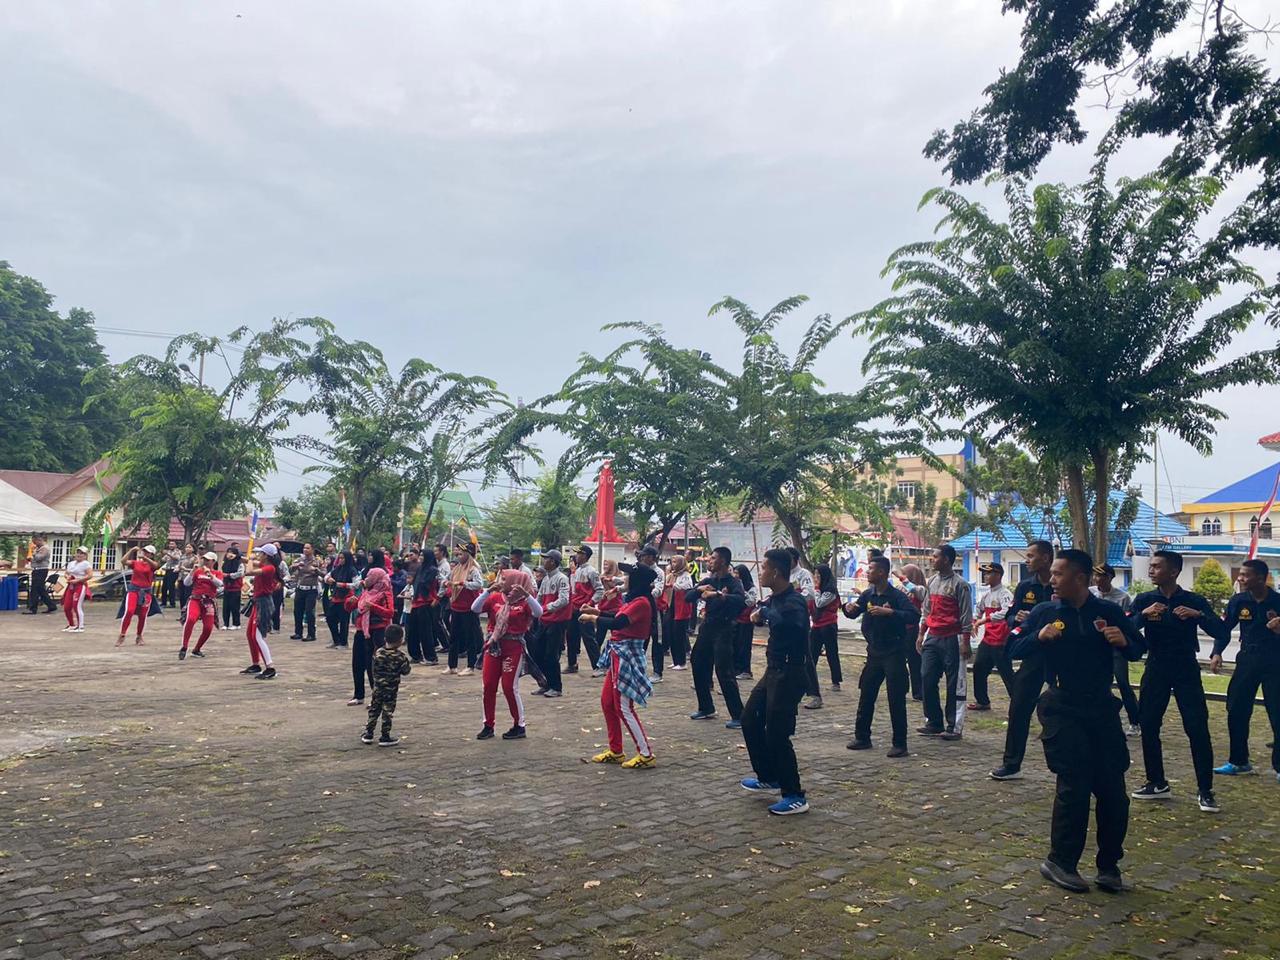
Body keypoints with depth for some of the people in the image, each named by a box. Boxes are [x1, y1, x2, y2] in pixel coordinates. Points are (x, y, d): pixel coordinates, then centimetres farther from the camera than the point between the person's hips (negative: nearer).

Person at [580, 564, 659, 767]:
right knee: (607, 701, 15)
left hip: (627, 656, -10)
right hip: (618, 655, 10)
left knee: (624, 708, -5)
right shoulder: (634, 600, 11)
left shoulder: (641, 602, -20)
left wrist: (592, 618, -17)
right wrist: (597, 611, 21)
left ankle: (646, 755, 2)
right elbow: (620, 616, 28)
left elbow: (618, 623, -29)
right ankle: (615, 751, 24)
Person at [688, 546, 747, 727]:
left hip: (723, 630, -8)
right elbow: (688, 597, 7)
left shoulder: (732, 581, -9)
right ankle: (706, 708, 28)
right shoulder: (709, 580, 11)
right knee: (699, 668, 13)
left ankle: (738, 716, -7)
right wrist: (700, 589, -12)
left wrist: (717, 594, -36)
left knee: (724, 673, -12)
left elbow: (741, 599, -29)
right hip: (707, 627, 8)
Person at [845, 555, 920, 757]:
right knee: (866, 696, 11)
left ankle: (900, 744, 6)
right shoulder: (868, 595, 5)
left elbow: (915, 615, -27)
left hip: (894, 654, -6)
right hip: (874, 653, 7)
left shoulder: (896, 595, -14)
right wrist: (849, 608, -7)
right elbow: (854, 614, 16)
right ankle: (862, 737, 22)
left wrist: (889, 612, -34)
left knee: (896, 700, -2)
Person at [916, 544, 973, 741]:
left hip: (951, 639, -7)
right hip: (932, 637, 7)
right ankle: (934, 723, 16)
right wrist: (921, 634, 16)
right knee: (927, 679, 5)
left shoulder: (960, 584, -9)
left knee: (955, 684, 0)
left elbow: (966, 616, -10)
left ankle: (954, 727, 6)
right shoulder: (932, 581, 12)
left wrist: (965, 643, -14)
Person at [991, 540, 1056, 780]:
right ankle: (1011, 764, 12)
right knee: (1019, 707, 3)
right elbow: (1010, 616, 10)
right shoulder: (1025, 586, 6)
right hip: (1033, 654, 4)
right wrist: (1017, 619, -12)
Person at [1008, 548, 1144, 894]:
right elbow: (1014, 650, 0)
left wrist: (1124, 641, -15)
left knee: (1113, 790, 4)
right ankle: (1060, 862, 9)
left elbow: (1138, 649, 7)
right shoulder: (1044, 612, 1)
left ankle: (1109, 865, 21)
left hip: (1102, 709, 2)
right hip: (1062, 710, -2)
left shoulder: (1109, 612, 3)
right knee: (1074, 786, -6)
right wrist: (1038, 636, -19)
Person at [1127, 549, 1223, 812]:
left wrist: (1198, 615, -28)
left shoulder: (1194, 601, -3)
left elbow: (1220, 632, -12)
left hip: (1186, 671, -2)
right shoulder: (1144, 600, 0)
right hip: (1156, 670, 2)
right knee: (1147, 726, 3)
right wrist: (1144, 614, -26)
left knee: (1197, 729, -6)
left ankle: (1205, 791, 4)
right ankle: (1157, 783, 17)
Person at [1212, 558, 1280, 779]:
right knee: (1236, 712, 6)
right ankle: (1238, 761, 20)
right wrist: (1217, 653, -6)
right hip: (1247, 659, 4)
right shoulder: (1239, 601, -1)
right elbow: (1225, 628, 6)